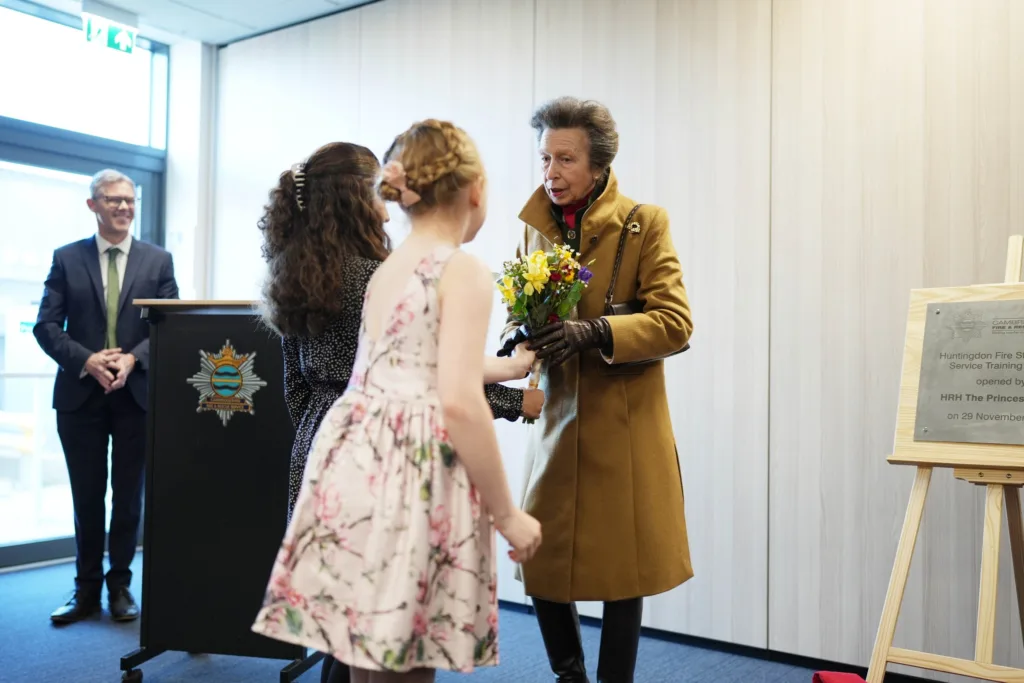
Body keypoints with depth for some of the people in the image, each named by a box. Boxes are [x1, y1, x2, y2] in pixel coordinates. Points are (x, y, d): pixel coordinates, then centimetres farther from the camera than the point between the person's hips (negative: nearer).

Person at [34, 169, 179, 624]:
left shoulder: (158, 260, 5)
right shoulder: (67, 258, 4)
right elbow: (46, 326, -1)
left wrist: (133, 358, -15)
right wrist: (87, 360, -16)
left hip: (136, 393, 0)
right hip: (80, 394, 0)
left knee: (128, 496, 8)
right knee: (87, 497, 9)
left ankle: (120, 586, 21)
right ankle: (87, 589, 21)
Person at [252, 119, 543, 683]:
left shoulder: (387, 270, 17)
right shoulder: (464, 271, -9)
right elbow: (459, 404, -19)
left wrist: (509, 367, 44)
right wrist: (507, 513, -10)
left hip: (357, 465, 8)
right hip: (408, 479, -8)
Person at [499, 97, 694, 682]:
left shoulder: (644, 223, -7)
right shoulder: (535, 225, 7)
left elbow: (675, 323, -12)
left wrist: (593, 332, -27)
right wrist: (519, 336, -8)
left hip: (623, 428, -4)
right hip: (555, 421, 4)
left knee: (621, 571, 6)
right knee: (540, 566, 9)